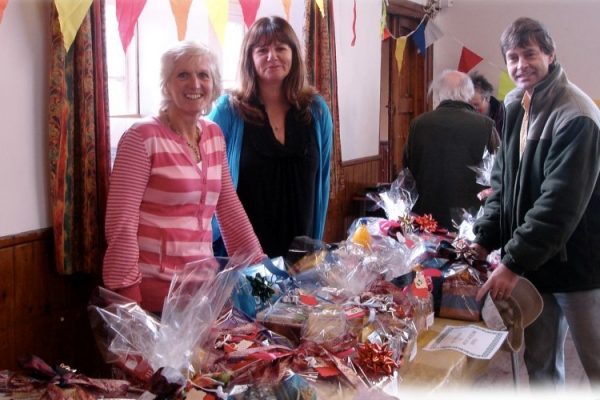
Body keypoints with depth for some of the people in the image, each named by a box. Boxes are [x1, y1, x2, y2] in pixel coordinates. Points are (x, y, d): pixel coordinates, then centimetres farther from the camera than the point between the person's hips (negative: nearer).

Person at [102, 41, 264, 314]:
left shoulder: (214, 135, 9)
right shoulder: (142, 138, -12)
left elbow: (229, 207, 14)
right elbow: (121, 223, -16)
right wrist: (127, 296, -21)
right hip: (153, 283, -7)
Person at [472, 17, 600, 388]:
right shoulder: (517, 108, 7)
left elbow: (561, 203, -25)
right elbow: (504, 183, 11)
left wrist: (514, 262, -24)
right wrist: (485, 240, 1)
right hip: (533, 262, 7)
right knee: (539, 361, 16)